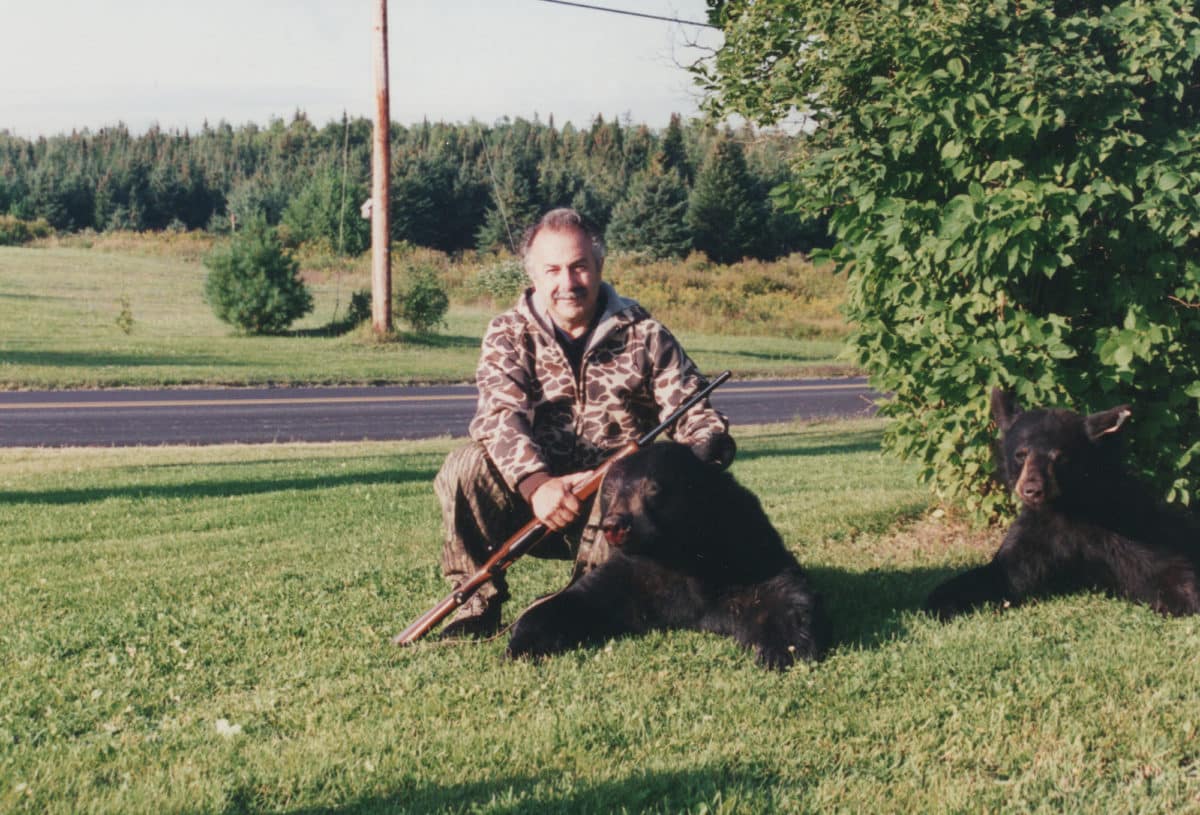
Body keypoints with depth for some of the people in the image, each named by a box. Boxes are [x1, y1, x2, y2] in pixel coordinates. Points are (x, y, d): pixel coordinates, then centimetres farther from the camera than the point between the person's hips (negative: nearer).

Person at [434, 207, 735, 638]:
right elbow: (499, 414, -17)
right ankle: (477, 602, -7)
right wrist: (536, 482, -38)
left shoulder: (645, 335, 2)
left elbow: (697, 418, -2)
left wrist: (697, 462, -29)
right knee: (465, 467, -27)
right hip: (531, 498, 1)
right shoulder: (508, 335, 1)